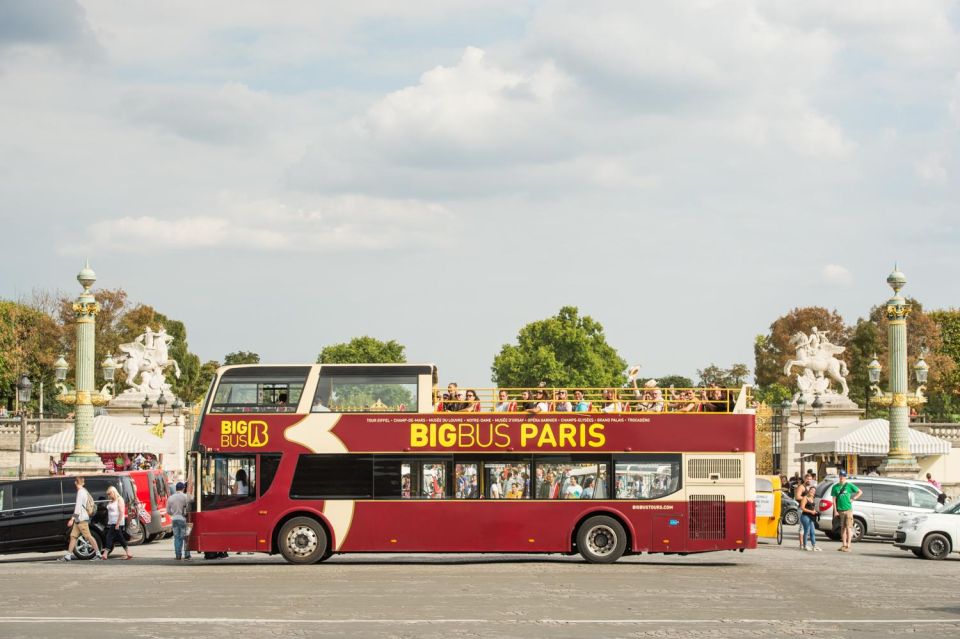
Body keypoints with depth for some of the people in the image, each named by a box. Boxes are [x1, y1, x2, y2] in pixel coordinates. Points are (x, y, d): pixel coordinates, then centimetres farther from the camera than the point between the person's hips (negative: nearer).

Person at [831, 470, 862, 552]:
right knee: (842, 528, 9)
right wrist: (835, 511, -1)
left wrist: (853, 499, -3)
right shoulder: (835, 487, 6)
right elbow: (834, 499, 6)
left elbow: (860, 492, 6)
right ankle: (843, 545, 16)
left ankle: (848, 546, -5)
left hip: (848, 509, -3)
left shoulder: (849, 485, 0)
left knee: (848, 527, -5)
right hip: (840, 510, 3)